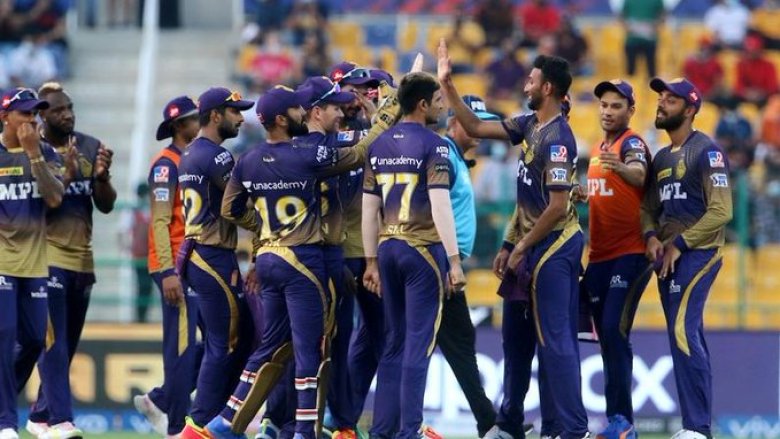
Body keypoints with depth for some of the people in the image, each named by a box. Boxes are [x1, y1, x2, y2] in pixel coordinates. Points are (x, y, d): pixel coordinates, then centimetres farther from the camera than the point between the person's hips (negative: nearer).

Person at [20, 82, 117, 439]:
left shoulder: (90, 148, 9)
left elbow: (106, 206, 9)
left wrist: (102, 177, -10)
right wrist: (68, 175, -23)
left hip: (82, 259, 6)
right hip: (48, 258, -6)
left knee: (67, 346, 11)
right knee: (53, 345, -13)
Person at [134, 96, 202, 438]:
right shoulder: (167, 163, -10)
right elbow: (160, 221, -16)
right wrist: (169, 272, -22)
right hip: (176, 267, -9)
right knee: (182, 344, -6)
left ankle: (161, 402, 17)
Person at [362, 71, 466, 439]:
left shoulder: (379, 146, 11)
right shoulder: (433, 145, -9)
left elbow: (369, 208, 13)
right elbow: (440, 206, -16)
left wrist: (372, 261, 18)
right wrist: (454, 261, -16)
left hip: (389, 247, 6)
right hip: (423, 247, -6)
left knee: (395, 341, 13)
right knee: (419, 343, -3)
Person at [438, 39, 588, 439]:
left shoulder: (557, 139, -19)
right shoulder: (530, 126, 8)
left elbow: (557, 206, -22)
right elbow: (475, 128, 16)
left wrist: (521, 247, -13)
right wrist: (447, 85, 10)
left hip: (552, 248, -10)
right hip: (529, 246, 10)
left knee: (555, 340, -9)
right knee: (516, 335, 17)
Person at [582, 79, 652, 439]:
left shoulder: (632, 144, -9)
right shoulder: (597, 150, 16)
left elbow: (639, 174, -33)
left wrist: (622, 168, -53)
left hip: (630, 254, -9)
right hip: (599, 257, 9)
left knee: (615, 331, -17)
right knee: (606, 337, 9)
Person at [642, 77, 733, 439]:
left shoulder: (706, 151, -9)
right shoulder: (662, 158, 17)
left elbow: (721, 211, -16)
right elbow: (649, 208, 22)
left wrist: (679, 244, -17)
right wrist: (651, 237, 0)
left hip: (698, 253, -9)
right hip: (668, 257, 9)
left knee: (683, 331, -19)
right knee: (688, 338, 10)